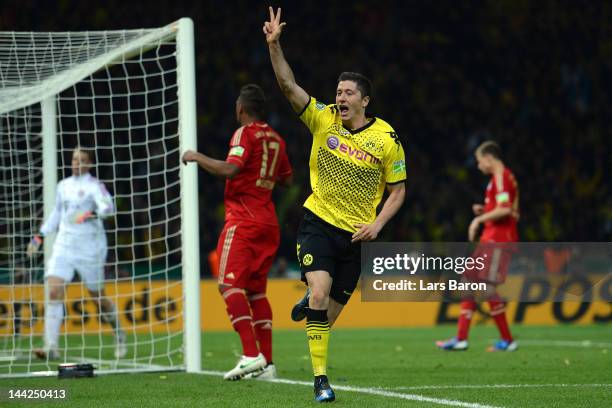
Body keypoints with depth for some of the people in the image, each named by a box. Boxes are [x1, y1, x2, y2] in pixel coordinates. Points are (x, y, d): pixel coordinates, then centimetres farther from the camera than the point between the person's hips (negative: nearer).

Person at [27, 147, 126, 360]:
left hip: (90, 248, -5)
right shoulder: (63, 185, 13)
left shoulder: (94, 186, -6)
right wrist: (40, 236, 24)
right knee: (53, 291, -13)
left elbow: (108, 206, -23)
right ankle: (51, 348, -16)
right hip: (64, 245, 5)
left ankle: (118, 333, 33)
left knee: (98, 296, 5)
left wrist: (91, 214, -39)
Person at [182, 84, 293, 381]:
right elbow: (287, 178, 26)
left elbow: (230, 169, -22)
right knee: (257, 290, 12)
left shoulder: (245, 134, -8)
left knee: (230, 284, -12)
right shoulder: (276, 139, 15)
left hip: (244, 219, -8)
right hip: (269, 221, 8)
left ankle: (251, 355, -25)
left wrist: (197, 157, -10)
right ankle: (267, 363, 8)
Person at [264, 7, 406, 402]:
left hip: (356, 235, 1)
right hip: (319, 222, -1)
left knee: (332, 310, 9)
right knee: (320, 292, -23)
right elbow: (289, 86, -12)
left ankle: (308, 306, 49)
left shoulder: (386, 139, -5)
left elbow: (398, 190, 3)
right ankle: (321, 378, -20)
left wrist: (377, 224, -12)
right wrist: (275, 46, -26)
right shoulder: (323, 120, -3)